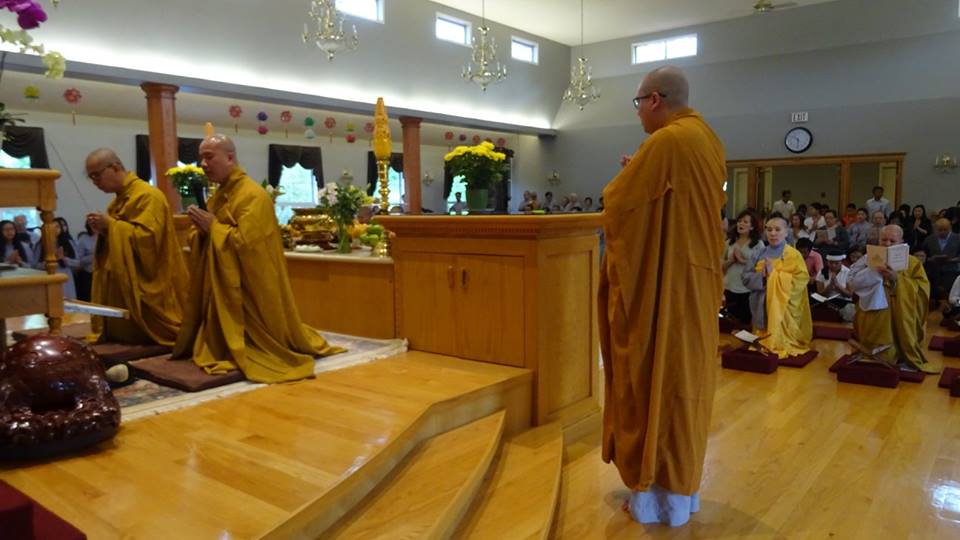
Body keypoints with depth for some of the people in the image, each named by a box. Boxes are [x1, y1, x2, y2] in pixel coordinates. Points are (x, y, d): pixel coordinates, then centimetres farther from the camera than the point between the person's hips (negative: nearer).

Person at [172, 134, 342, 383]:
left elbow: (246, 243, -26)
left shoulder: (252, 195, -17)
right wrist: (201, 228, -5)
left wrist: (212, 226, -16)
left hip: (247, 288, -9)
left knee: (248, 339, -5)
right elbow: (210, 238, 17)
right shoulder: (221, 194, 14)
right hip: (222, 286, 9)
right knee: (221, 337, 13)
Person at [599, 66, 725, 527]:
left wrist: (622, 180, 8)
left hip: (659, 282, -9)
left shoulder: (665, 142, -17)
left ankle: (656, 493, 12)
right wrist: (641, 178, 13)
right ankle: (681, 488, 26)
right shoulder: (707, 139, 11)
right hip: (695, 276, 9)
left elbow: (618, 204, -12)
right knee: (684, 377, 14)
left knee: (653, 379, 1)